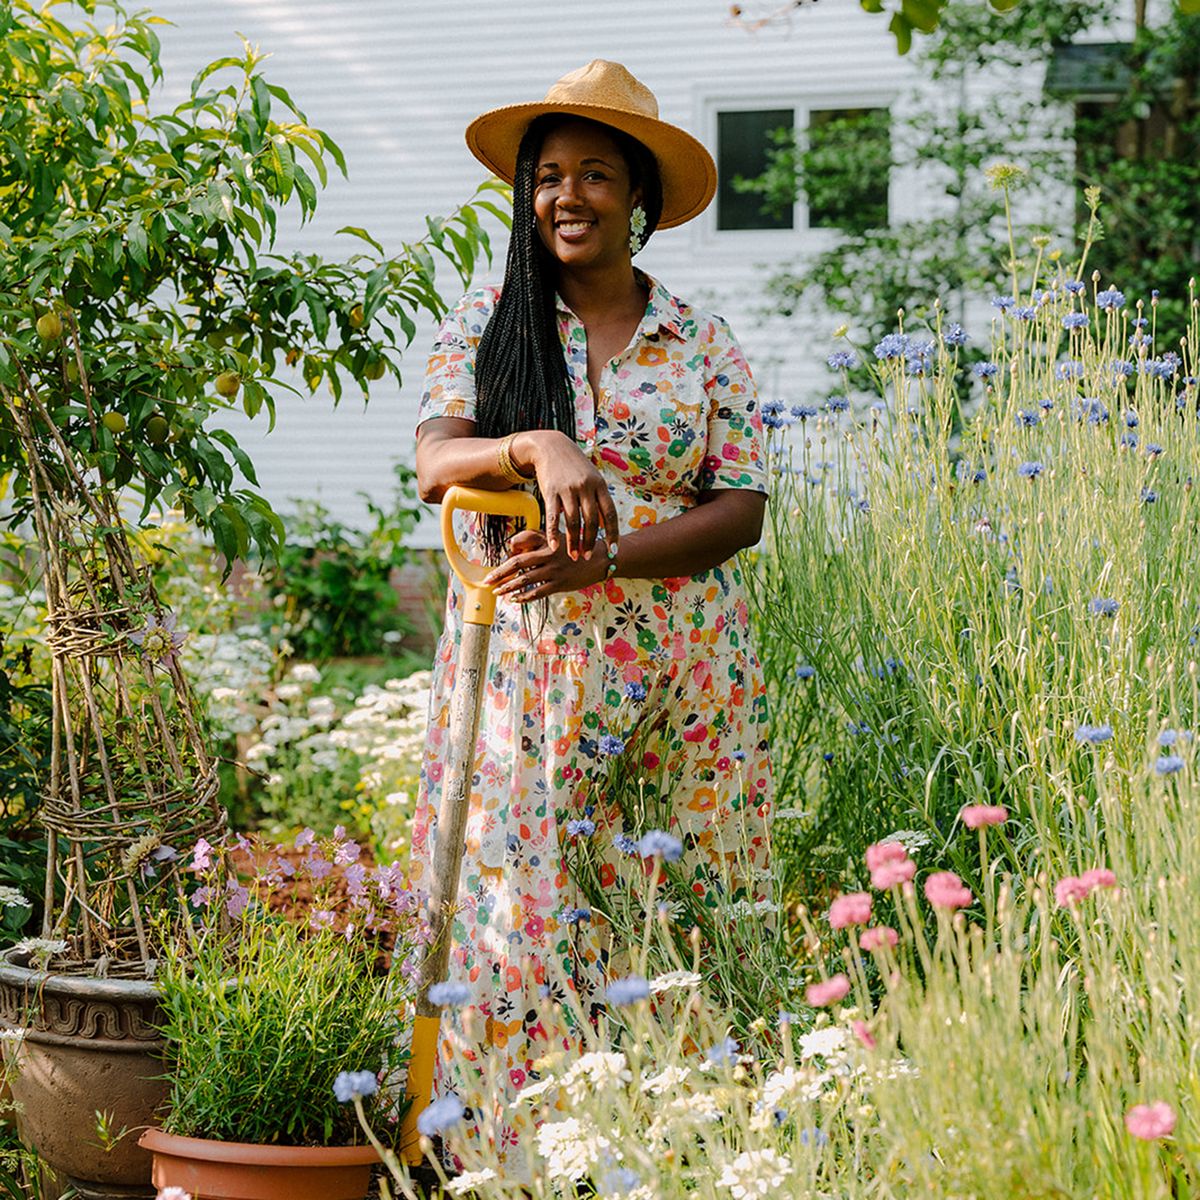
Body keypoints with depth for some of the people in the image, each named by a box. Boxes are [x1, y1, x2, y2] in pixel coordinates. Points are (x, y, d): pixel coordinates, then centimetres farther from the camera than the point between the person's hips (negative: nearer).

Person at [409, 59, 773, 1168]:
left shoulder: (704, 343, 6)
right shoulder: (485, 325, 6)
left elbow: (742, 507, -2)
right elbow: (434, 463, -8)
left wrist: (604, 558, -17)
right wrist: (539, 447, -29)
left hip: (678, 671, 1)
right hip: (524, 665, 0)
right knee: (521, 892, -6)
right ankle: (522, 1144, 3)